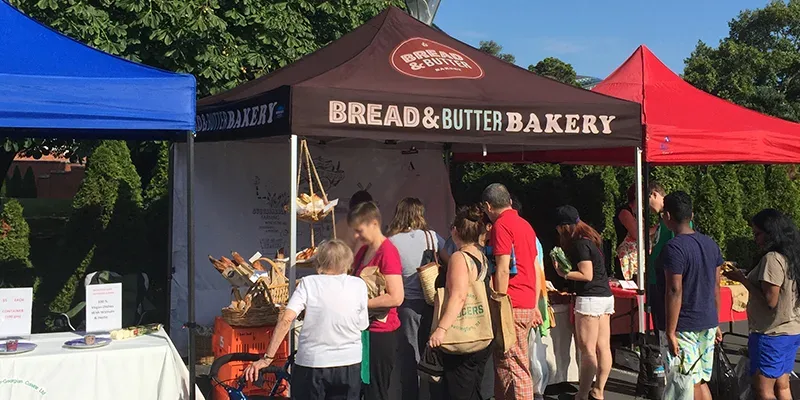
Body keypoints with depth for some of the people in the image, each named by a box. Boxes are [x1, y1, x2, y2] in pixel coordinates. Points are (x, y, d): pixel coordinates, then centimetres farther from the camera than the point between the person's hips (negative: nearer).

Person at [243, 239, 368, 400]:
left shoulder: (309, 283, -5)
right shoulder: (358, 285, -1)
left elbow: (286, 320, -14)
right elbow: (362, 326, 5)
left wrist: (267, 358, -14)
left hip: (312, 364, -1)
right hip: (349, 364, 1)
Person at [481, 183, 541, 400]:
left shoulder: (501, 225, -9)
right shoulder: (525, 225, 16)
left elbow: (503, 269, -17)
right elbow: (535, 268, 18)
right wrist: (534, 306, 21)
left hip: (512, 306, -9)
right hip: (527, 305, 9)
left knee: (514, 368, -6)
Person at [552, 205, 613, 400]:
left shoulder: (580, 244, -14)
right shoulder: (590, 239, 13)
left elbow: (587, 275, -16)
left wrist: (563, 274, -9)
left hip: (590, 299, -9)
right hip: (605, 296, 9)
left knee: (587, 349, -5)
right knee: (603, 347, 9)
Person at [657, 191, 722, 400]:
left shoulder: (673, 248, -17)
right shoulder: (710, 244, 8)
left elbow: (674, 291, -21)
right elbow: (716, 286, 13)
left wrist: (670, 332, -17)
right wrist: (716, 323, 20)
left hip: (683, 328, -8)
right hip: (708, 324, 8)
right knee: (701, 381, 18)